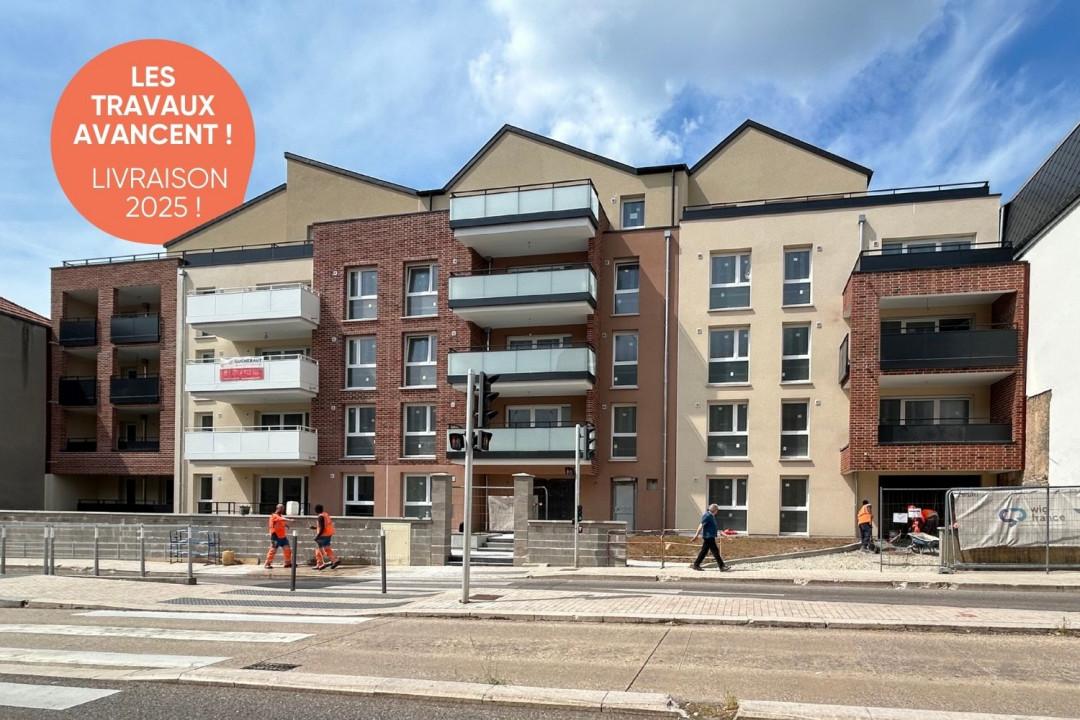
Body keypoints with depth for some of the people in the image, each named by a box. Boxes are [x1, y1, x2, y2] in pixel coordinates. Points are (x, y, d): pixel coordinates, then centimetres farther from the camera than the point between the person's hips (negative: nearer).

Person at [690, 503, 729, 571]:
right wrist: (696, 536, -20)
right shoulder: (707, 516, -17)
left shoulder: (711, 516, 14)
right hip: (708, 537, -10)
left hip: (710, 537, 10)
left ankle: (696, 565, 16)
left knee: (704, 551, 12)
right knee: (715, 551, -5)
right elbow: (701, 526, -19)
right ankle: (722, 567, 0)